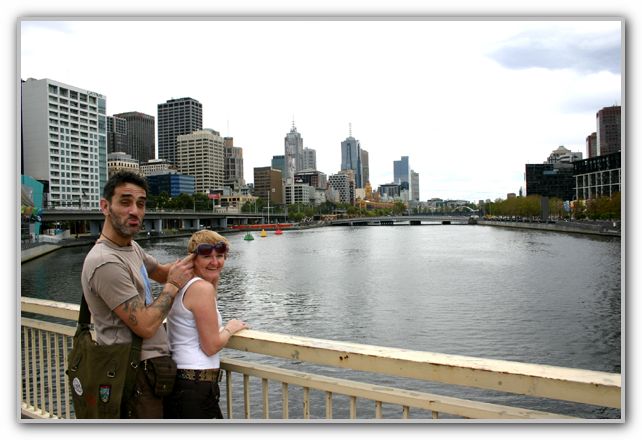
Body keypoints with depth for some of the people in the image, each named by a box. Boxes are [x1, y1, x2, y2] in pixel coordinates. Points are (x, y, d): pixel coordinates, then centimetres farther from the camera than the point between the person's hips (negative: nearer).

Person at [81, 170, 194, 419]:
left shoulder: (131, 247, 5)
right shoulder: (106, 263, -25)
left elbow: (159, 271, 22)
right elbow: (145, 326, -24)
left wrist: (187, 262, 2)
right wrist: (173, 285, -11)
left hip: (150, 365, 10)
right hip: (137, 375, -9)